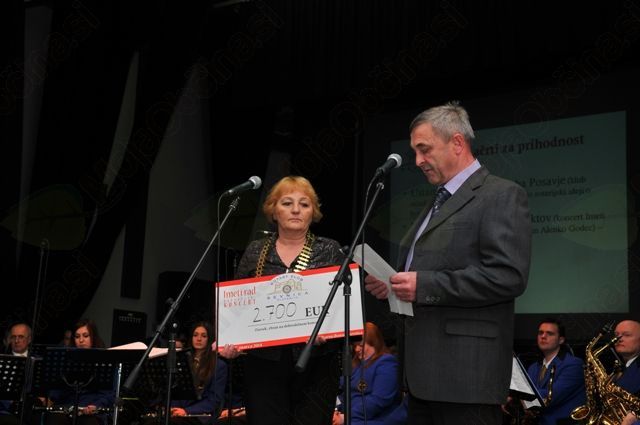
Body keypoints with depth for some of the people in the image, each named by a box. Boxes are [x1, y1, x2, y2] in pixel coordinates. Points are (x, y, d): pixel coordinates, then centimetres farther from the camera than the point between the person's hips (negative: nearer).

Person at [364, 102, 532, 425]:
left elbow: (509, 276, -18)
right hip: (423, 371, 9)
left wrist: (424, 285, -20)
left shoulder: (502, 195, -6)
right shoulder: (437, 204, 22)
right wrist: (392, 285, 7)